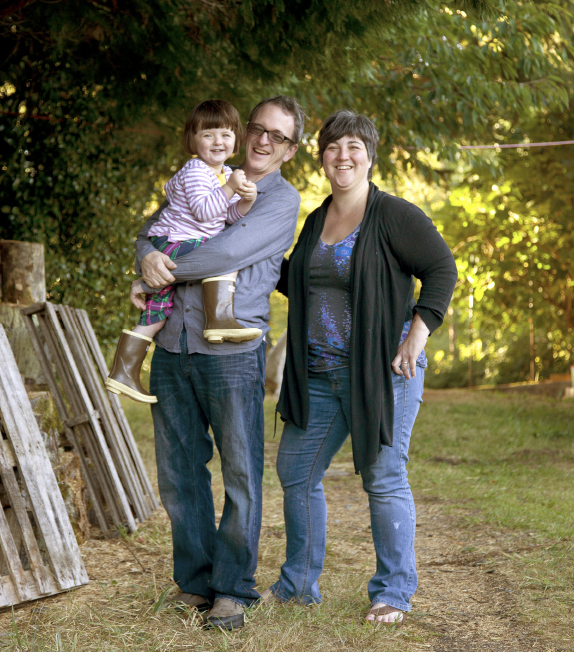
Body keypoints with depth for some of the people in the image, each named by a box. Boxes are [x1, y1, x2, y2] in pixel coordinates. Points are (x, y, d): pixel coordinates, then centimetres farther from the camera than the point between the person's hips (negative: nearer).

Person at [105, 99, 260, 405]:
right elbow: (203, 211, -23)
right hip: (171, 242, -9)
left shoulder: (227, 174, 15)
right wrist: (229, 188, -24)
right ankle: (220, 319, -34)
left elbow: (230, 216, 8)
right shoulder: (195, 171, -13)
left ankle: (123, 371, 10)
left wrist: (245, 201, -11)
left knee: (156, 311, 8)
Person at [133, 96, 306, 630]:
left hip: (231, 351, -5)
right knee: (178, 470, 8)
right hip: (172, 346, 5)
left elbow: (230, 252, -14)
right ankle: (194, 581, 19)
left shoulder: (283, 200, 0)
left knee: (240, 473, -2)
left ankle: (232, 588, 8)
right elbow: (151, 228, 17)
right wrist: (149, 256, -7)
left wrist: (159, 278, -8)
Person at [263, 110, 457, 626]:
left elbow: (443, 270, -10)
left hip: (382, 370, -7)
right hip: (319, 375, 7)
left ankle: (393, 594, 11)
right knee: (296, 472, 11)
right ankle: (299, 584, 26)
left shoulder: (395, 216, -7)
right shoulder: (317, 221, 14)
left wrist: (417, 336, -17)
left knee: (384, 478, -2)